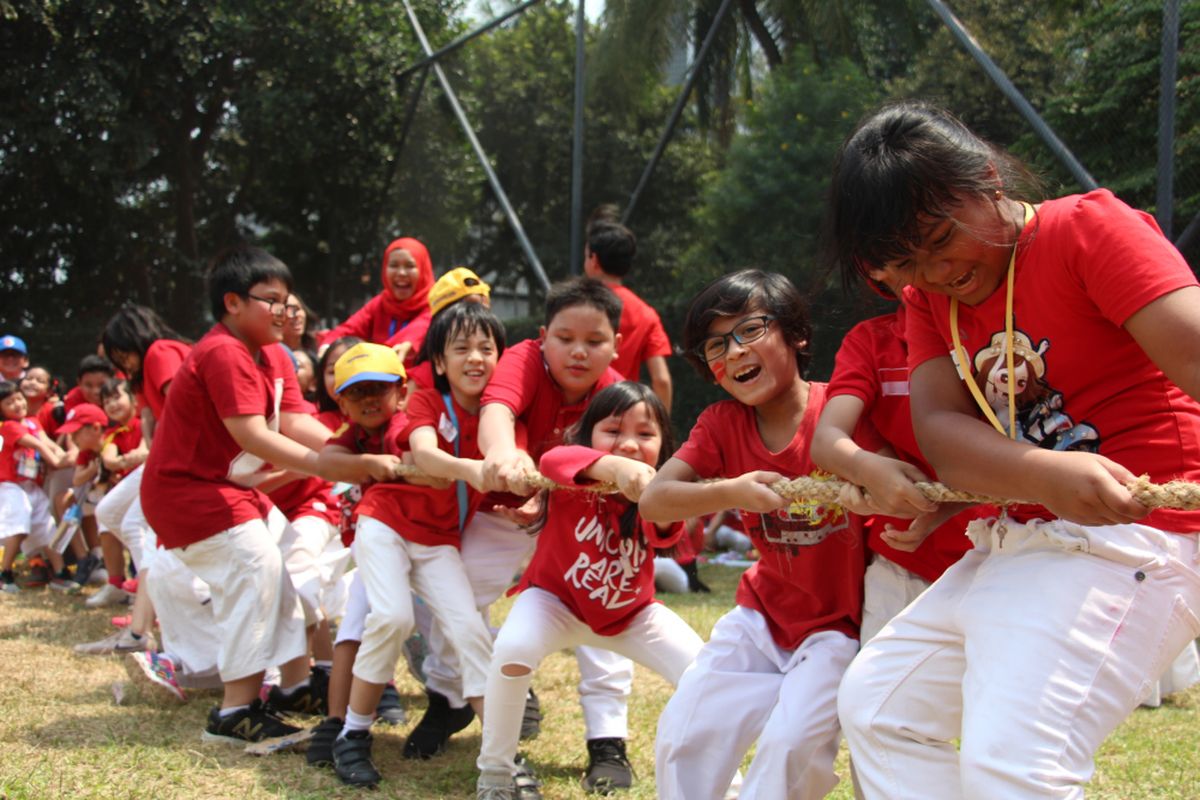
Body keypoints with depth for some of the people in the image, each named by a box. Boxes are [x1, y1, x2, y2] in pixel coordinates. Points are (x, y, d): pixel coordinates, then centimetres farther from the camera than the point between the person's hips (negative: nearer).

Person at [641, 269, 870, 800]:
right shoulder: (722, 424, -5)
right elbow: (652, 501, -16)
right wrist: (731, 492, -33)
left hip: (843, 620, -4)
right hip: (766, 612, 5)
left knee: (792, 744, -22)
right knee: (682, 733, -2)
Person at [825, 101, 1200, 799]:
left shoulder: (1089, 225, -10)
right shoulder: (929, 296, 11)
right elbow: (939, 432, -6)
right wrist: (1049, 475, -29)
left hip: (1127, 535, -9)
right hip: (1013, 546, 9)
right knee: (878, 702, 18)